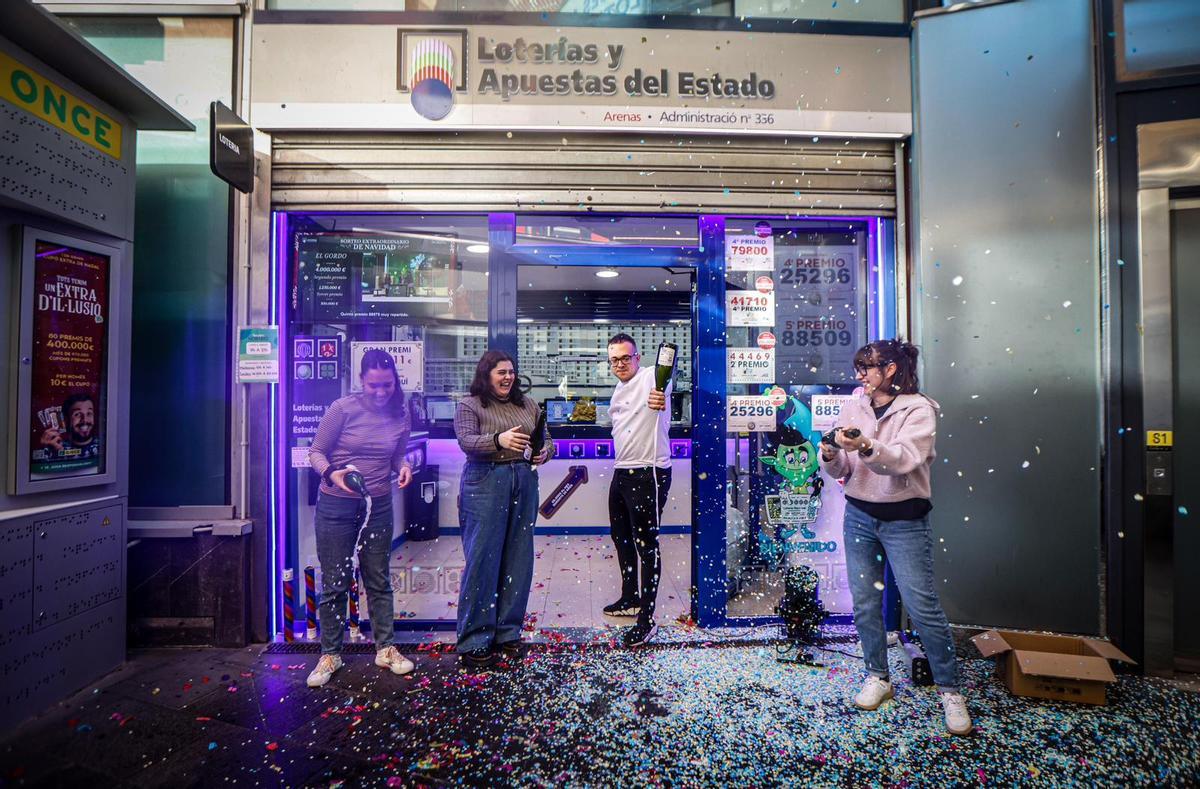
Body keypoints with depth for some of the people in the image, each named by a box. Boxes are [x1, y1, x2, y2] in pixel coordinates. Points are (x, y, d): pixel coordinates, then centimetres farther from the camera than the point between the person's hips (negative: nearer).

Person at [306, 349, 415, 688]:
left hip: (378, 506, 3)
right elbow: (316, 451, -7)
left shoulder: (400, 415, -2)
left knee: (378, 581, 13)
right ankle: (330, 654, 25)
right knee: (334, 582, 7)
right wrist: (331, 474, -26)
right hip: (336, 507, -3)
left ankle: (385, 648, 26)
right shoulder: (343, 408, -13)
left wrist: (404, 467, -13)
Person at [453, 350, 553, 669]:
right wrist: (499, 440, -32)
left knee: (518, 558, 8)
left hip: (524, 482, 5)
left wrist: (544, 452, -7)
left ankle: (508, 632, 21)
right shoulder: (469, 405, 1)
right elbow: (466, 441, -14)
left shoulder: (527, 404, 14)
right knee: (482, 559, -4)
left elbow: (547, 438, 16)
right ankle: (473, 641, 6)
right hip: (485, 484, -5)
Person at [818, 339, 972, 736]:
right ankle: (878, 678, 27)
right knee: (864, 603, 9)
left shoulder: (919, 409, -8)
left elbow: (904, 460, -25)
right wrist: (831, 457, -18)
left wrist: (866, 447, -41)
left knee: (923, 606, -1)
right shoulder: (853, 408, 4)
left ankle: (950, 690, 17)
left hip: (904, 521, -4)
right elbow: (840, 470, 4)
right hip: (859, 516, 4)